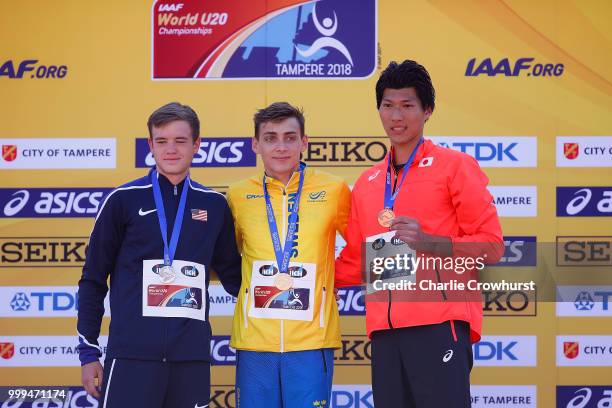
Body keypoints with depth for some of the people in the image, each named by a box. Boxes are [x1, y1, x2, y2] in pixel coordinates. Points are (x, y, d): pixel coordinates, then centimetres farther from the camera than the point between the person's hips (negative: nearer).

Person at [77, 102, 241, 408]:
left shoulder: (215, 205, 10)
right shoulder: (124, 199, 3)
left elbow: (232, 274, 22)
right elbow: (93, 279, 6)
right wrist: (89, 351, 2)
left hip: (193, 356, 3)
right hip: (131, 353, -3)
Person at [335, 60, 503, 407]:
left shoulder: (454, 166, 2)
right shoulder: (367, 183, 19)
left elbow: (491, 245, -2)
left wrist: (428, 242, -14)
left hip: (440, 326, -5)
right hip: (385, 331, 5)